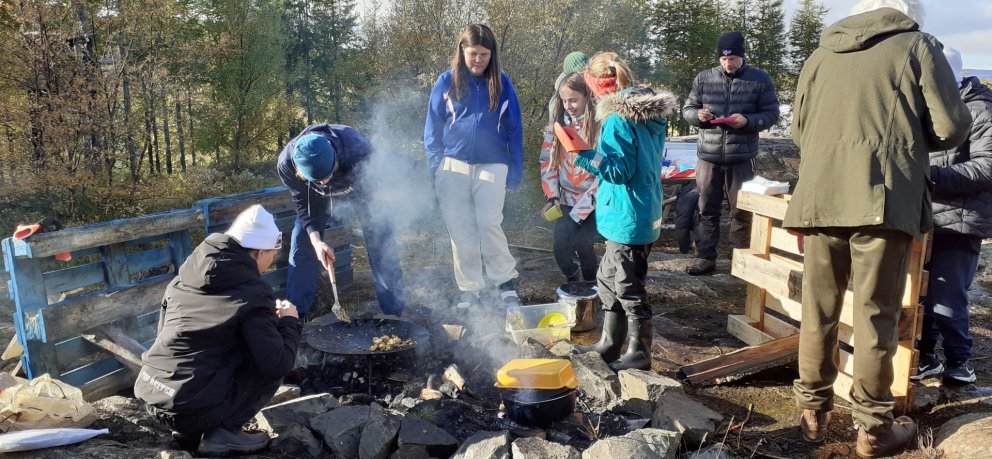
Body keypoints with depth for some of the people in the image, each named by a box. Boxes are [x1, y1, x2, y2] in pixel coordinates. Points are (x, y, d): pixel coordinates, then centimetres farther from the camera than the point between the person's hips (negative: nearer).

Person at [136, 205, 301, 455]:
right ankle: (223, 433, 1)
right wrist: (289, 322, 5)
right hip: (191, 408, -7)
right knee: (271, 365, 6)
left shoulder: (184, 278, 9)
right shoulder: (252, 293, -12)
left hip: (149, 393, 7)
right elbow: (278, 364, -15)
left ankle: (189, 430, 18)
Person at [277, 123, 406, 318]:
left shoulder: (356, 147, -45)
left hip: (361, 184, -2)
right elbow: (304, 205, -21)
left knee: (381, 240, -10)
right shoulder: (286, 165, -36)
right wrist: (316, 240, -34)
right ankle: (296, 312, 11)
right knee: (302, 242, -4)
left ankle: (394, 312, 4)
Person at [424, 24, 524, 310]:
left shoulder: (501, 83, 3)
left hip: (492, 166, -1)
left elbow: (514, 129, 5)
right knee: (460, 231, 4)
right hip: (454, 166, 1)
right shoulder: (447, 82, 2)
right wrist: (436, 167, -1)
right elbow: (433, 128, 6)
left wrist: (515, 172, 1)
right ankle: (469, 290, 15)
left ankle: (507, 283, 8)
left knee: (489, 225, -11)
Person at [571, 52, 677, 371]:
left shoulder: (619, 119, -18)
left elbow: (620, 170, -22)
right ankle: (609, 345, 29)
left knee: (629, 287, 1)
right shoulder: (650, 113, 11)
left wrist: (585, 154, -24)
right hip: (643, 213, 10)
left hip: (627, 217, -10)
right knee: (609, 279, 19)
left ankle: (639, 354, 14)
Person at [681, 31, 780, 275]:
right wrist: (698, 115, -12)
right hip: (708, 155, 2)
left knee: (742, 211, 6)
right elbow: (687, 109, 10)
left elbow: (771, 114, 0)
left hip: (742, 157, -2)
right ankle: (705, 257, 17)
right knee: (707, 209, 8)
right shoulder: (703, 78, 5)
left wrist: (747, 121, -17)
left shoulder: (760, 79, 0)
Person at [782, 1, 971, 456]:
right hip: (884, 198, -3)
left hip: (819, 196, 4)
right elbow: (951, 127, 2)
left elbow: (798, 129, 23)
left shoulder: (821, 53, 17)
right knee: (875, 315, 3)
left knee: (818, 309, 11)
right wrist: (910, 138, 21)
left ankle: (814, 412, 22)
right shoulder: (917, 45, 6)